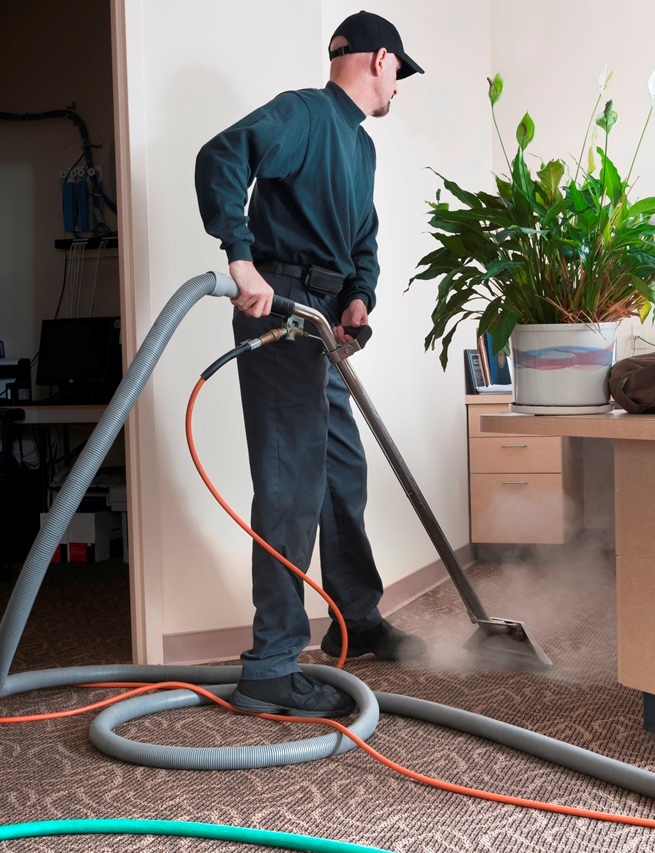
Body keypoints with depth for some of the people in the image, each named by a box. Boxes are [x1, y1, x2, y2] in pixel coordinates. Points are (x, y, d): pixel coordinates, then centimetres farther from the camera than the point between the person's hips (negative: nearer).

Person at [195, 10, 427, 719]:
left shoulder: (360, 144, 22)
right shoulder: (303, 113, -9)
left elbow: (363, 242, 21)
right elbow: (220, 158, -25)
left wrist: (360, 298, 0)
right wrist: (243, 259, -33)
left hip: (325, 321, 10)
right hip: (282, 309, -10)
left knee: (344, 473, 17)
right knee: (293, 484, -13)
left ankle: (356, 621, 32)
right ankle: (270, 671, -8)